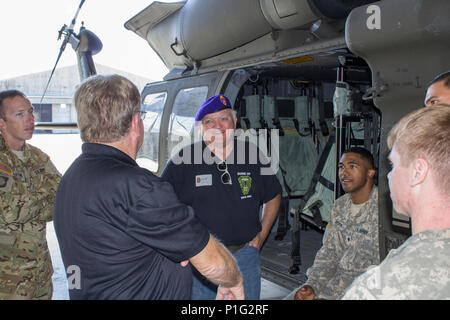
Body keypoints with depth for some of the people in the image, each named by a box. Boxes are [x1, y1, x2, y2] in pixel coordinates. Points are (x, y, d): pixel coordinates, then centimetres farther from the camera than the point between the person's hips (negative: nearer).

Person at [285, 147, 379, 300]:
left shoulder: (381, 209, -16)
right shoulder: (339, 206, 9)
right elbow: (328, 253, 11)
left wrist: (332, 294, -19)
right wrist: (312, 284, -5)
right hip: (335, 279, 6)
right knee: (290, 298, -2)